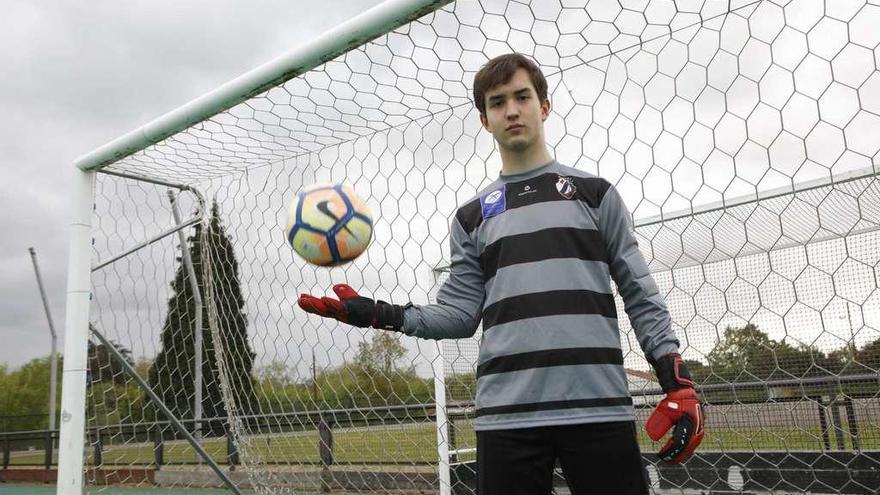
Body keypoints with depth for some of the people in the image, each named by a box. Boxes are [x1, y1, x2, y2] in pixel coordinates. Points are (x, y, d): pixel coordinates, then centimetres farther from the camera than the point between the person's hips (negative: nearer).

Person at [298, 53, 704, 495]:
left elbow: (640, 294, 7)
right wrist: (379, 315, -4)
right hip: (506, 417, 2)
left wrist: (678, 382, -1)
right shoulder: (471, 218, 14)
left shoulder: (595, 193, 9)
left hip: (600, 411, -1)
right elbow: (460, 314, 8)